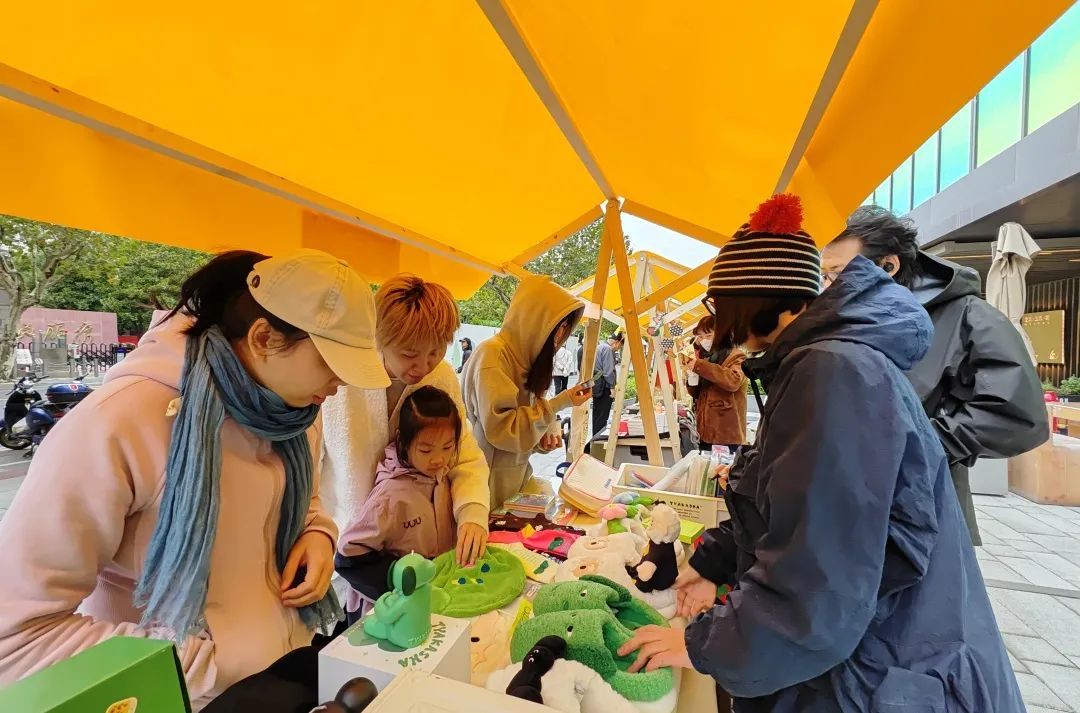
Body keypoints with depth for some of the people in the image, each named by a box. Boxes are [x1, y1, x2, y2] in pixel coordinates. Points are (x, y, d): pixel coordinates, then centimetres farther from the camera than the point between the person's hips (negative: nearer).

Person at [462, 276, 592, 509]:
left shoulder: (524, 356, 7)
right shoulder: (492, 354, -18)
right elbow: (501, 429, -22)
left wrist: (547, 433, -3)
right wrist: (559, 404, -20)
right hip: (491, 480, -8)